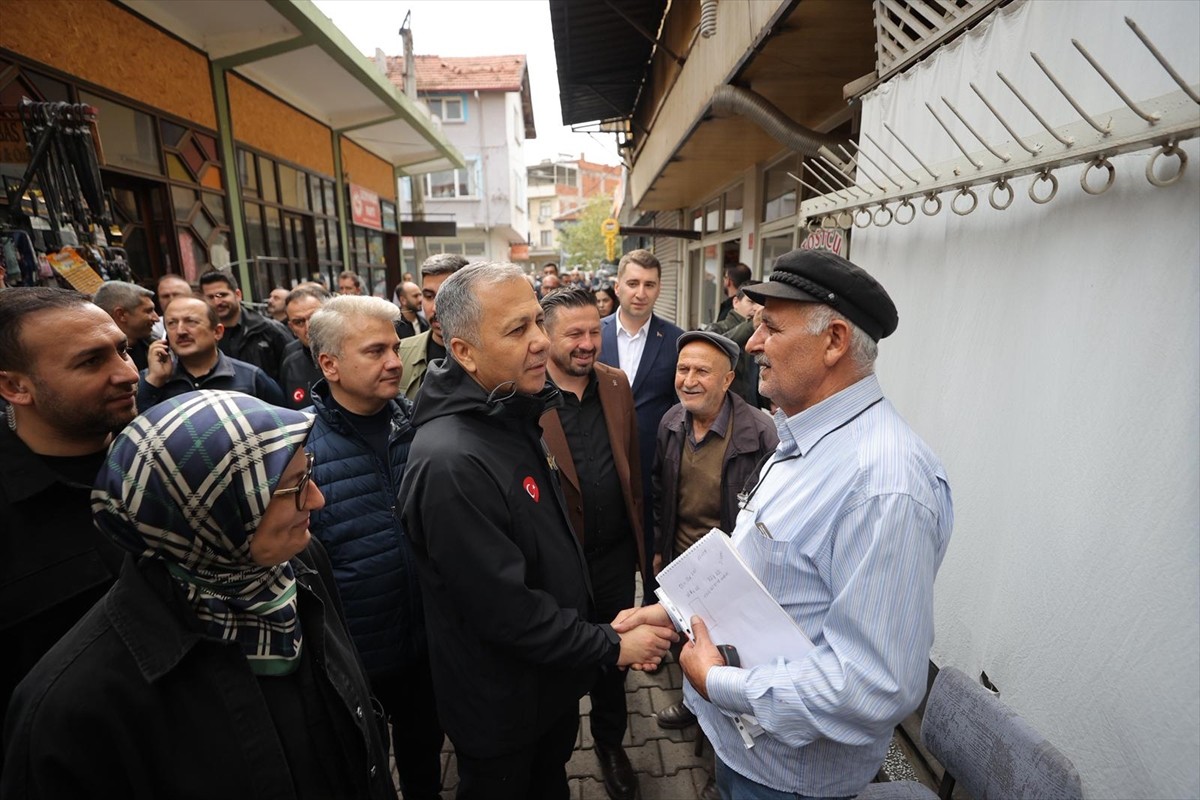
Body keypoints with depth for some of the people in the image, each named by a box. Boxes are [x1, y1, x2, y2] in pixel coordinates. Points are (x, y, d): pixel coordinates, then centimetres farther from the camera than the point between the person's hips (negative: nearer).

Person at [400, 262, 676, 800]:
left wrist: (601, 626, 9)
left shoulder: (514, 420, -1)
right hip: (501, 706, -7)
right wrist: (612, 647, -19)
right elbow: (505, 610, -29)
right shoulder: (449, 462, -33)